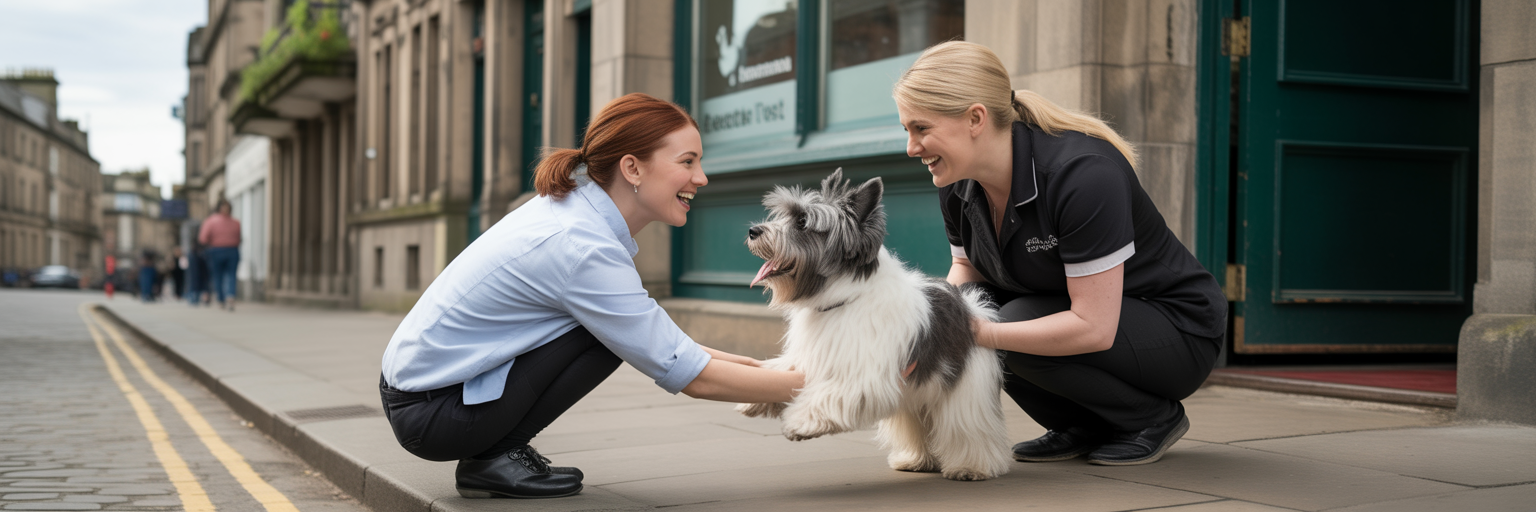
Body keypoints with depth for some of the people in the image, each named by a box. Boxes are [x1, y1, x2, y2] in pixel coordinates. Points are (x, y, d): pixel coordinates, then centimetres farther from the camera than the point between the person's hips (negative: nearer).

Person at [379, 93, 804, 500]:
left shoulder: (573, 204, 3)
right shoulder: (583, 248, -24)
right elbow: (693, 378, -20)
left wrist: (720, 357, 7)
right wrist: (807, 386, -14)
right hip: (430, 416, -9)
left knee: (618, 326, 8)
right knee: (611, 330, -16)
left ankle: (497, 453, 10)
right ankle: (494, 458, -5)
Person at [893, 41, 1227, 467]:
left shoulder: (1084, 173, -32)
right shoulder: (959, 182, -10)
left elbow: (1094, 327, -33)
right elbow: (966, 266, 6)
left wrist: (979, 334, -35)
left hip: (1180, 331, -7)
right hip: (1080, 317, 7)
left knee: (1017, 324, -29)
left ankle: (1155, 417, -4)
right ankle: (1083, 426, 3)